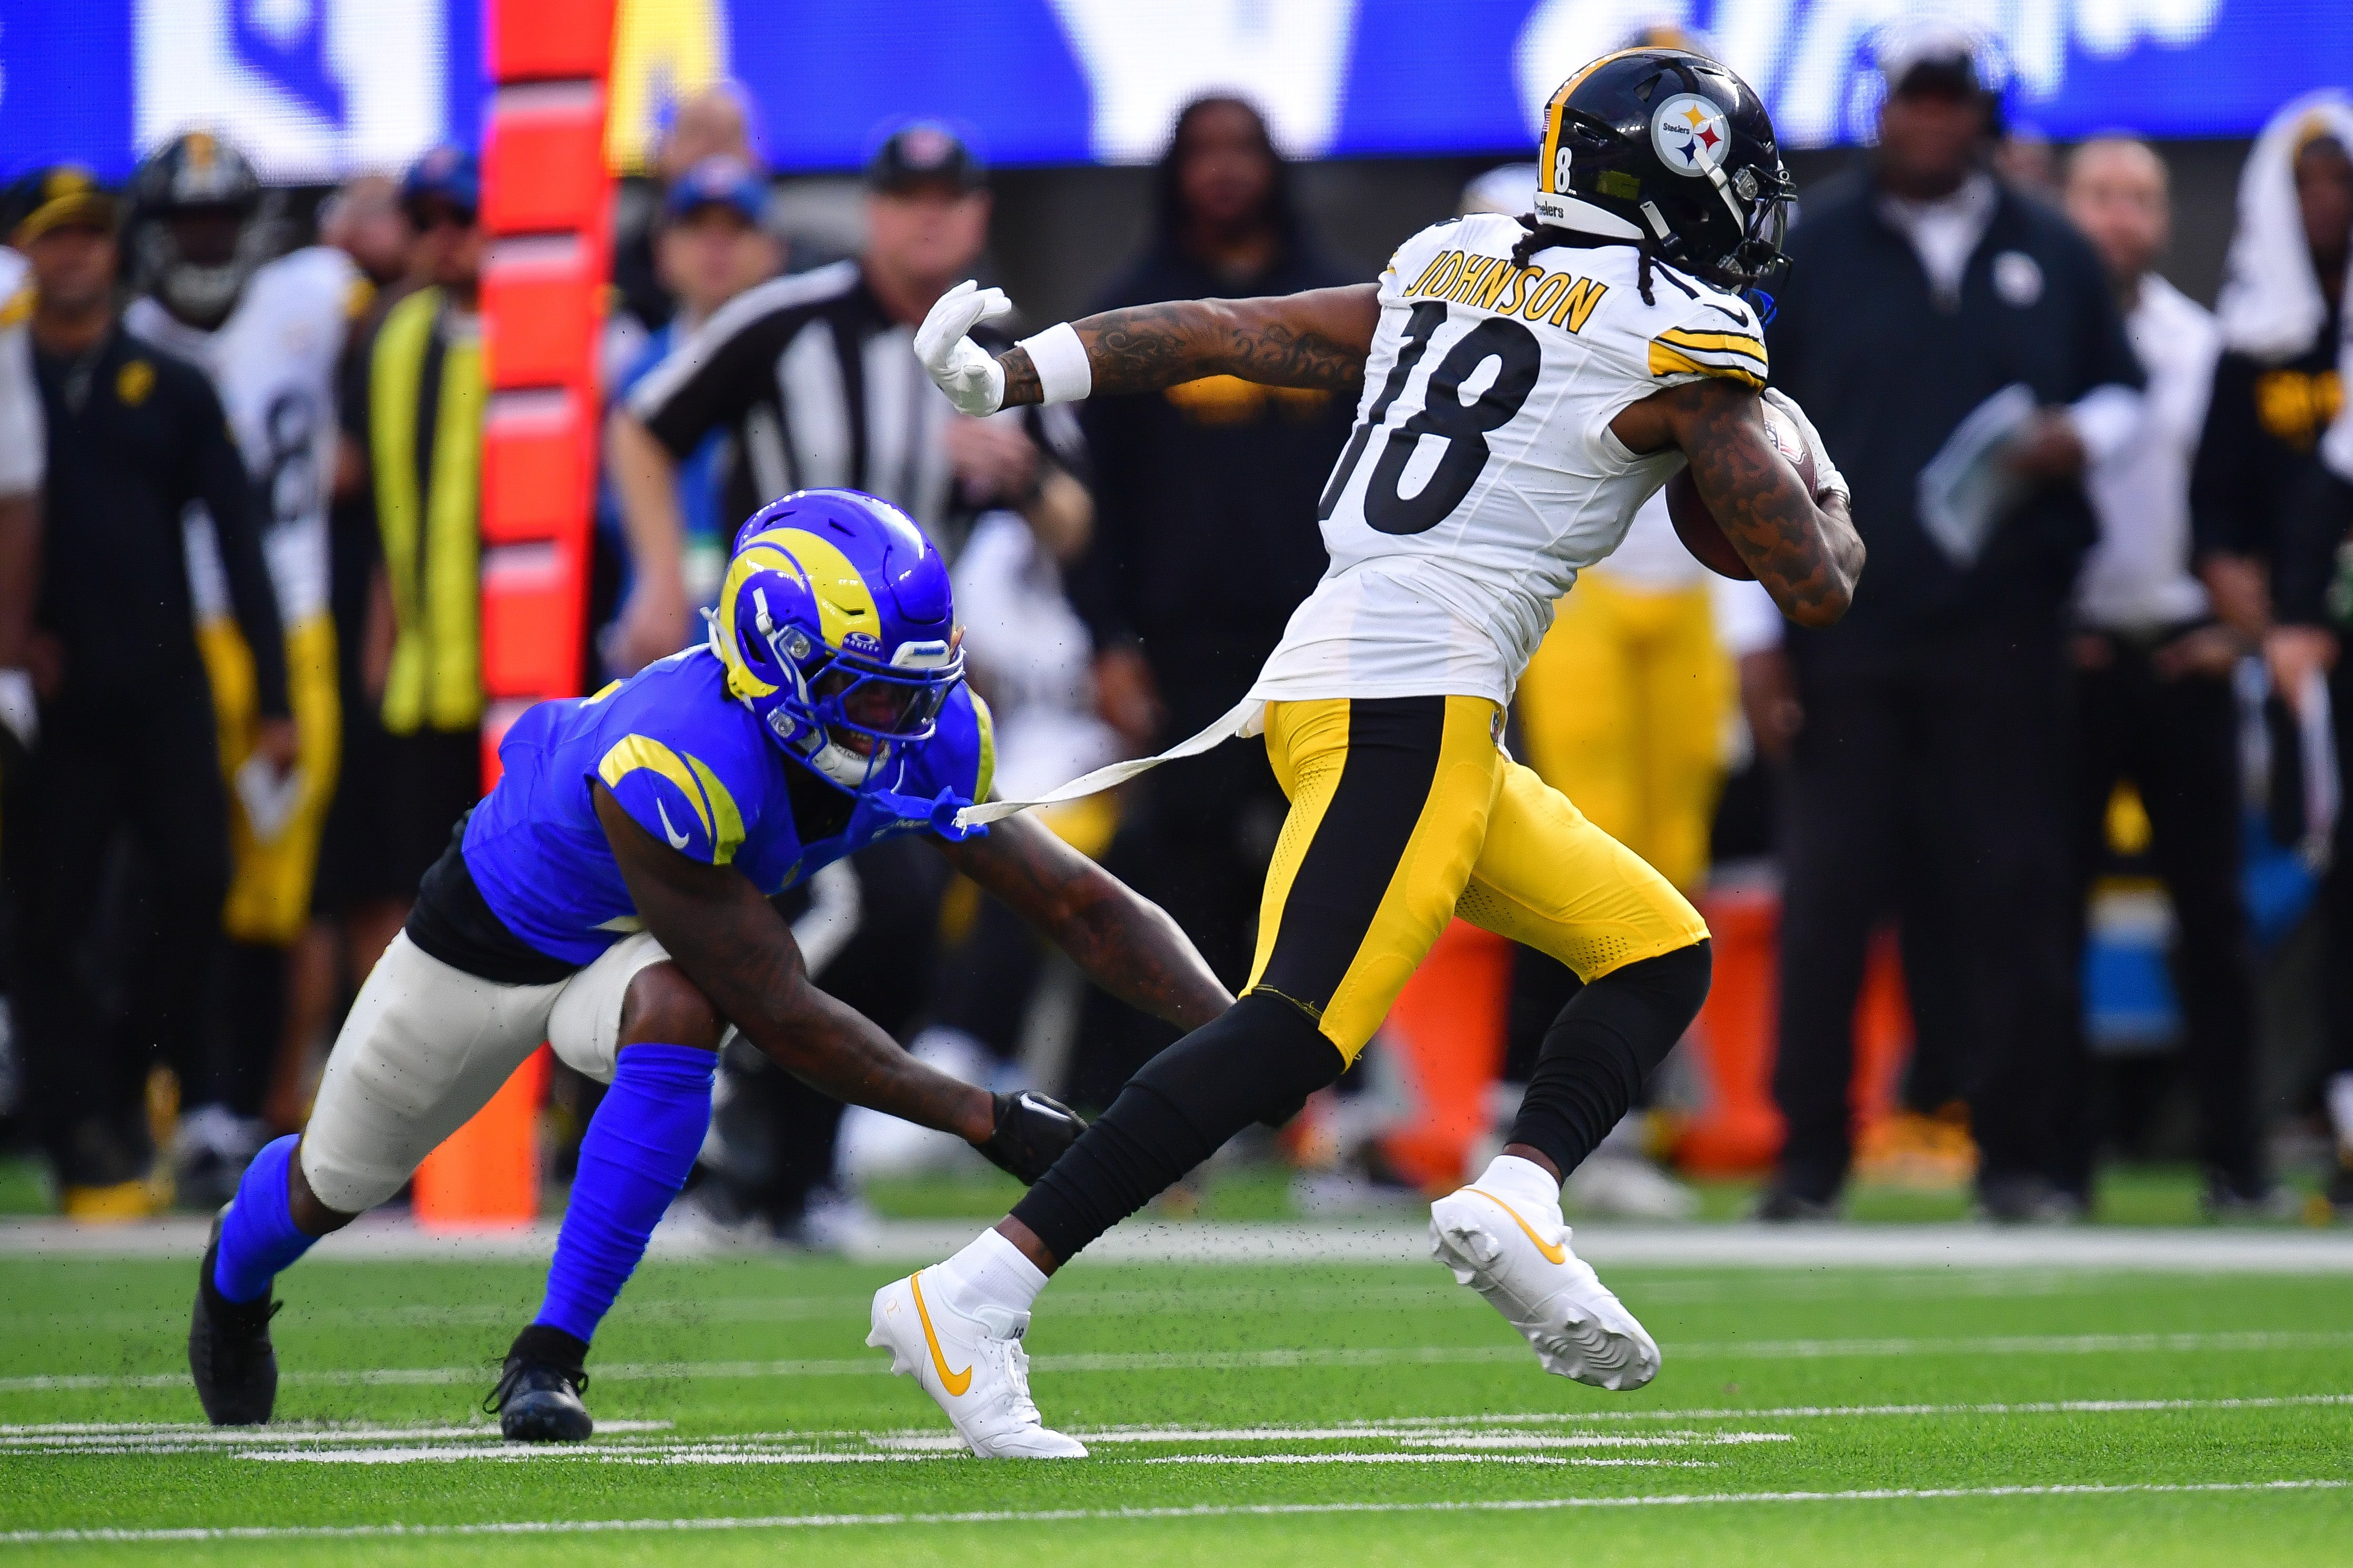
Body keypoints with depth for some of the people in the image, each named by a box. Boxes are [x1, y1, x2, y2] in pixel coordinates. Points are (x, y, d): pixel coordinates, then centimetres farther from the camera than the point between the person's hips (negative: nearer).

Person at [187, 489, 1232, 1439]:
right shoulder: (676, 766, -46)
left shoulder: (931, 739, -27)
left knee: (676, 1019, -35)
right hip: (508, 924, -3)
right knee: (335, 1186, 17)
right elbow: (780, 1017, -40)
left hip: (646, 951, 3)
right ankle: (235, 1280, 56)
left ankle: (550, 1356, -22)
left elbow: (1079, 902, -23)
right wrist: (984, 1119, -40)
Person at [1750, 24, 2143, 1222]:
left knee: (2009, 887, -1)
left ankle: (2014, 1153, 5)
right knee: (1828, 891, -5)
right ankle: (1810, 1155, 0)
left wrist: (2081, 433, -4)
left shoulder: (2052, 257, 13)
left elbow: (2122, 387, 22)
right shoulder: (1811, 252, 8)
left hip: (2004, 627, 1)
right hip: (1849, 623, -1)